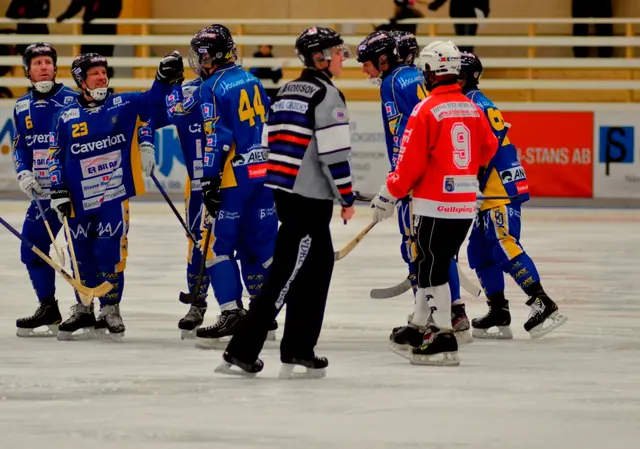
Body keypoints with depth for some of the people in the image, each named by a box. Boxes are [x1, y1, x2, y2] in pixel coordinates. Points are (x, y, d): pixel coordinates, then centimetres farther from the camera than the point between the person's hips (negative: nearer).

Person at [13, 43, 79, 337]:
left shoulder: (71, 100, -6)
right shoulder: (22, 106, 12)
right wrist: (24, 173, 0)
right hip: (43, 191, 6)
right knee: (32, 248, 6)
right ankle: (48, 308, 18)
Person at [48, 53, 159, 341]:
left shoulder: (123, 104, 1)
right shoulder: (66, 117, 3)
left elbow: (153, 102, 6)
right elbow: (56, 156, 6)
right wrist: (58, 192, 1)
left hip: (115, 195, -1)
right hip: (80, 199, 1)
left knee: (110, 252, -8)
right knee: (81, 255, 8)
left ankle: (110, 310, 5)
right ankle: (83, 311, 22)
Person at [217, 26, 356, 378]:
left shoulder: (286, 92, 16)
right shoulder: (326, 95, -11)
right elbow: (335, 153, -16)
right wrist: (347, 197, -7)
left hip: (284, 189, 9)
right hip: (309, 197, -9)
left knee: (317, 267, 15)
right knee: (288, 273, -6)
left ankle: (299, 351, 16)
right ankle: (242, 351, -7)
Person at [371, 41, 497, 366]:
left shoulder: (427, 110, -13)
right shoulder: (472, 109, 7)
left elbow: (411, 161, -13)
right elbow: (488, 149, 20)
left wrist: (389, 195, -2)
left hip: (434, 205, -7)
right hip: (466, 205, 7)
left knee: (433, 269, -2)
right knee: (433, 263, 19)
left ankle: (443, 341, -7)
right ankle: (420, 326, 28)